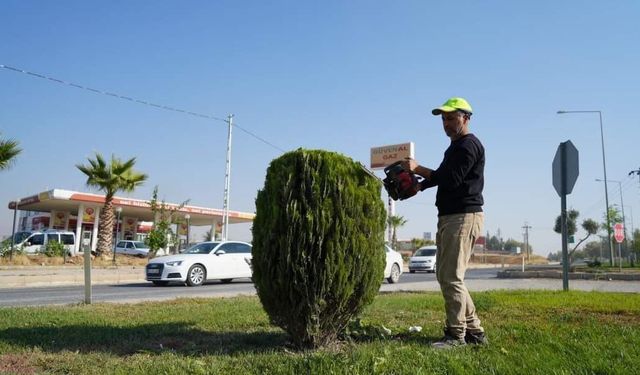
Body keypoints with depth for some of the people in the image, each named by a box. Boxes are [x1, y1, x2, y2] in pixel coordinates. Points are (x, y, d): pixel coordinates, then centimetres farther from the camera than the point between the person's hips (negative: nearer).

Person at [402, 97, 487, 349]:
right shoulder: (455, 147, 23)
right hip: (449, 217, 11)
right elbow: (440, 178, 25)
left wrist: (418, 168, -17)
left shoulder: (469, 144, -9)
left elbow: (451, 179, -19)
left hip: (463, 217, -11)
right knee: (444, 275, 12)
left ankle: (456, 335, 0)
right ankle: (474, 331, 19)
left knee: (451, 278, -9)